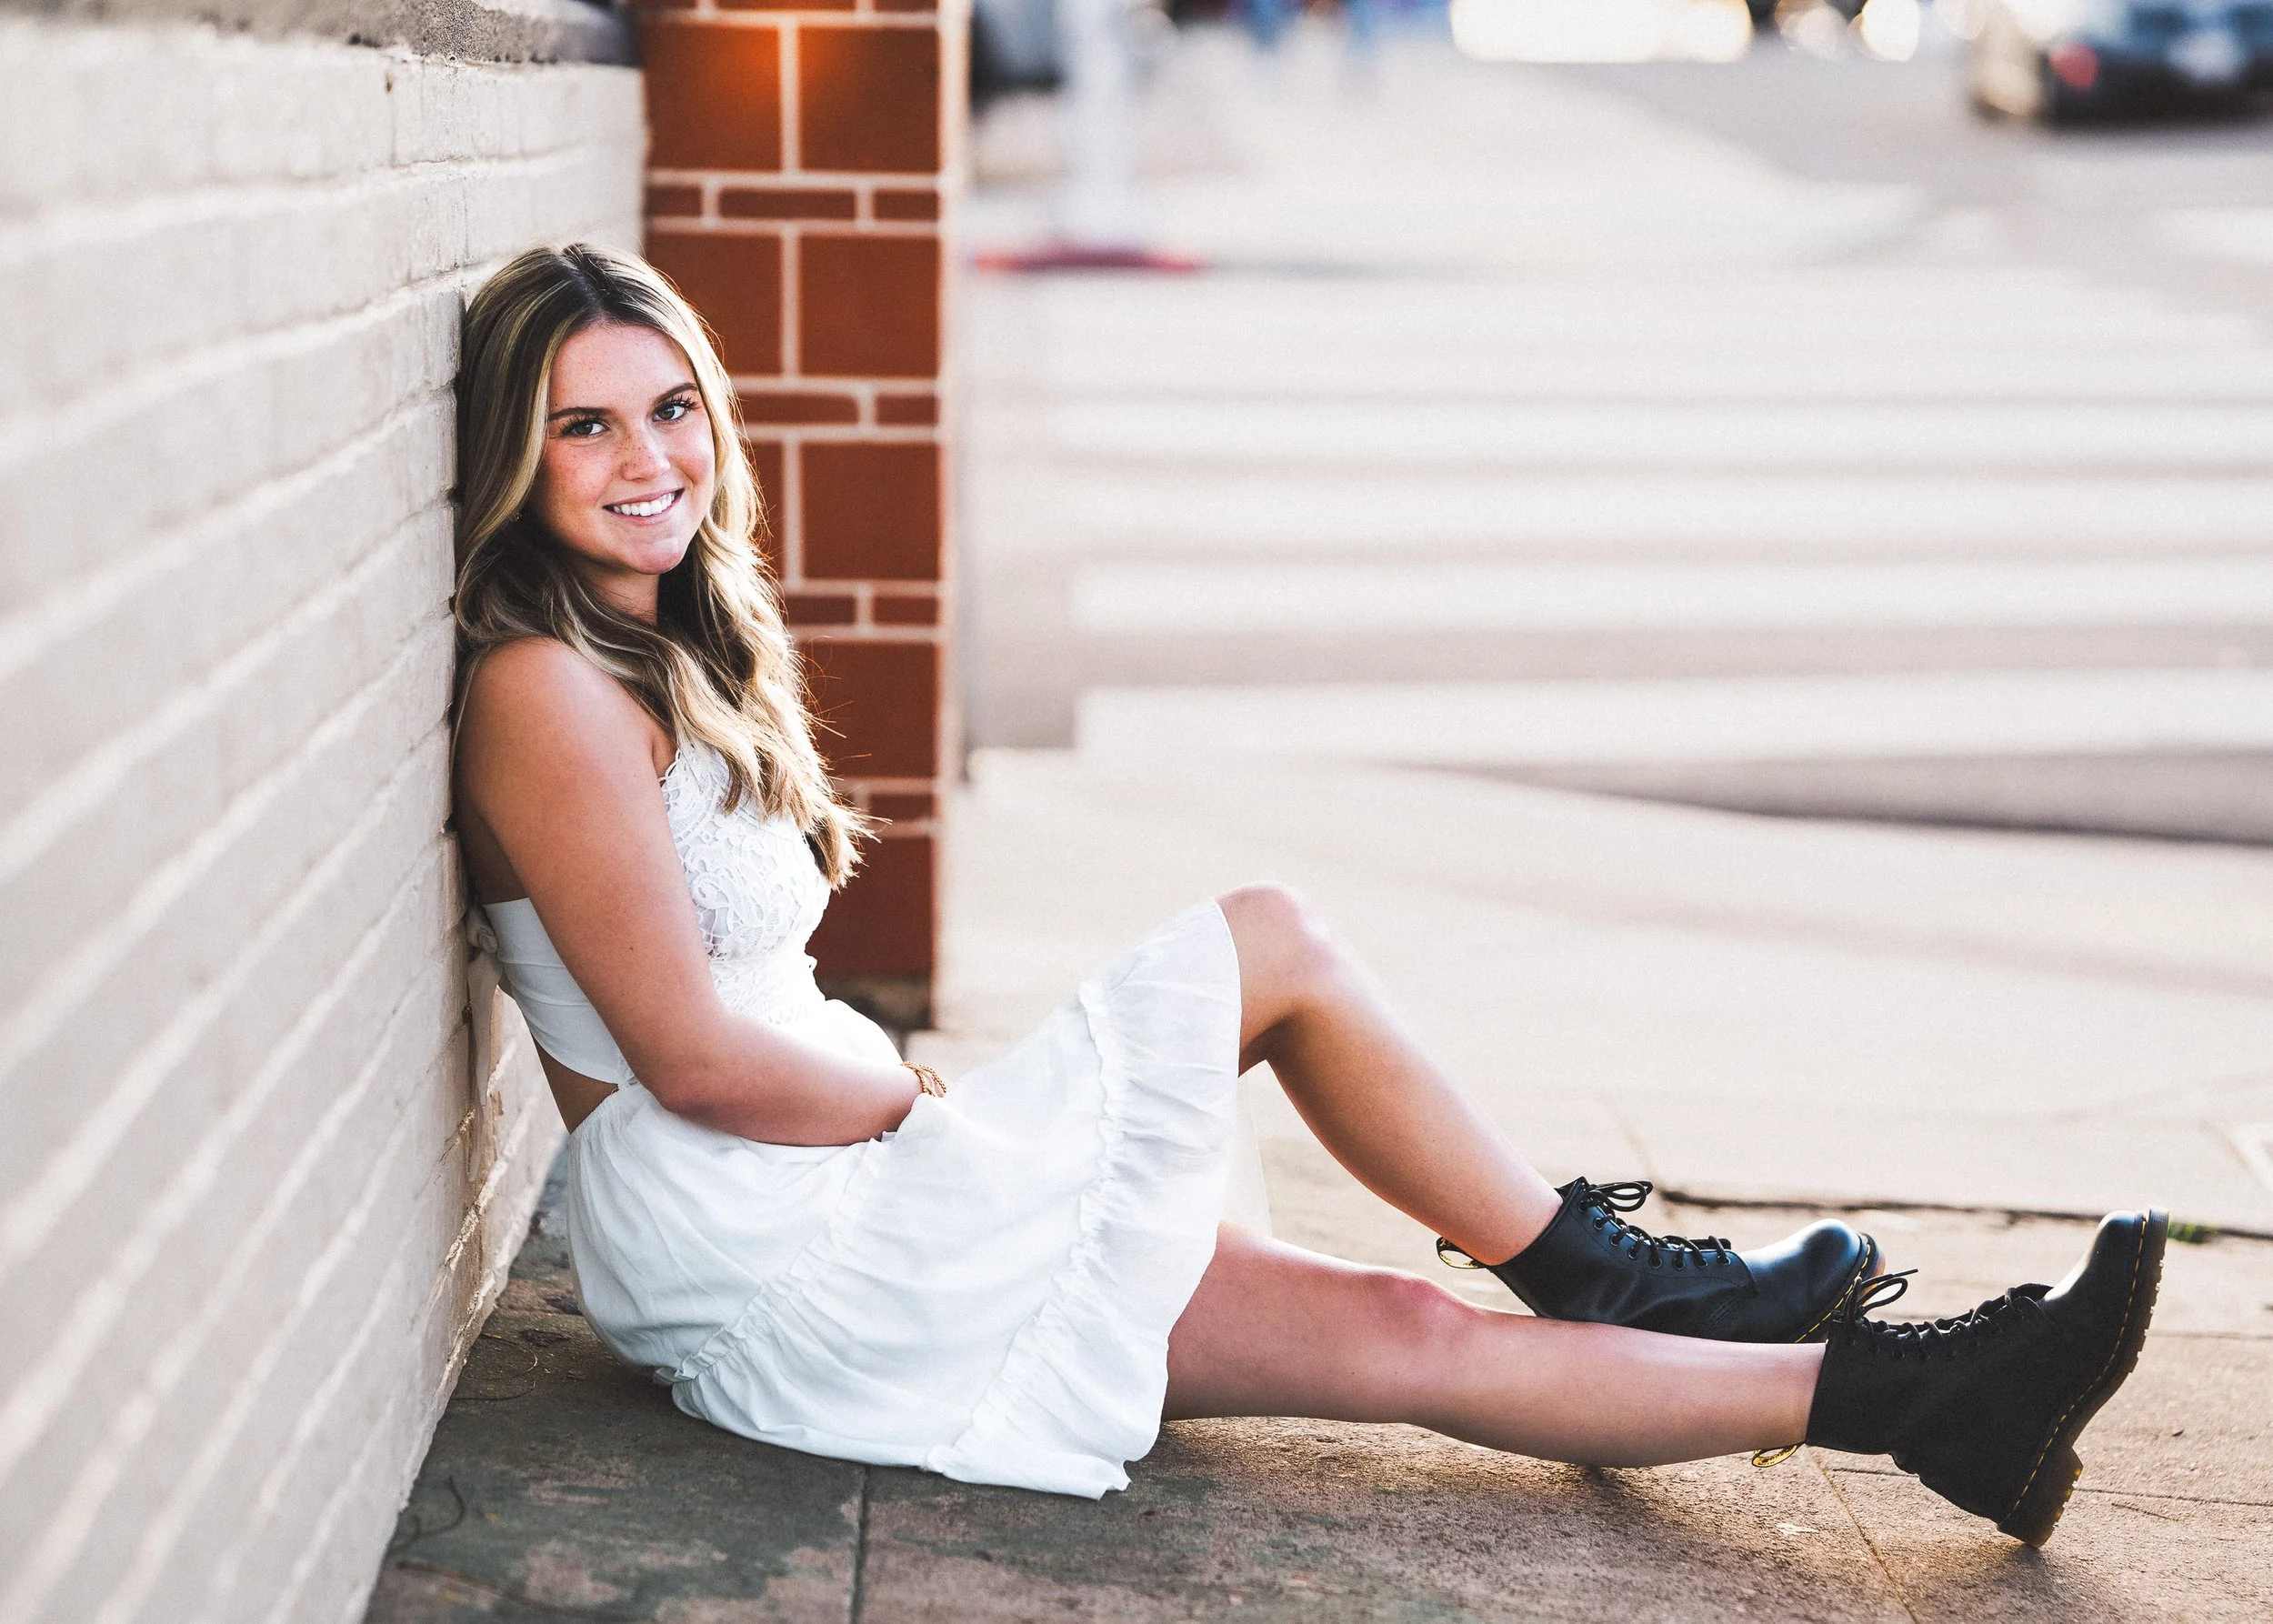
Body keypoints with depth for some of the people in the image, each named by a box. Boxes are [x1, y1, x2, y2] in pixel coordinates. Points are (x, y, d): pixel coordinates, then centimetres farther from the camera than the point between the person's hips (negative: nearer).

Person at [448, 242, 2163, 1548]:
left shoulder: (671, 655, 16)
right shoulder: (546, 693, -15)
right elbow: (693, 1057, -19)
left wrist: (904, 1092, 4)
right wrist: (926, 1097, -6)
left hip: (810, 1232, 9)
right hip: (754, 1243, -8)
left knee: (1402, 1334, 1)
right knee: (1266, 941, -9)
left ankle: (1897, 1396, 2)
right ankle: (1605, 1268, 4)